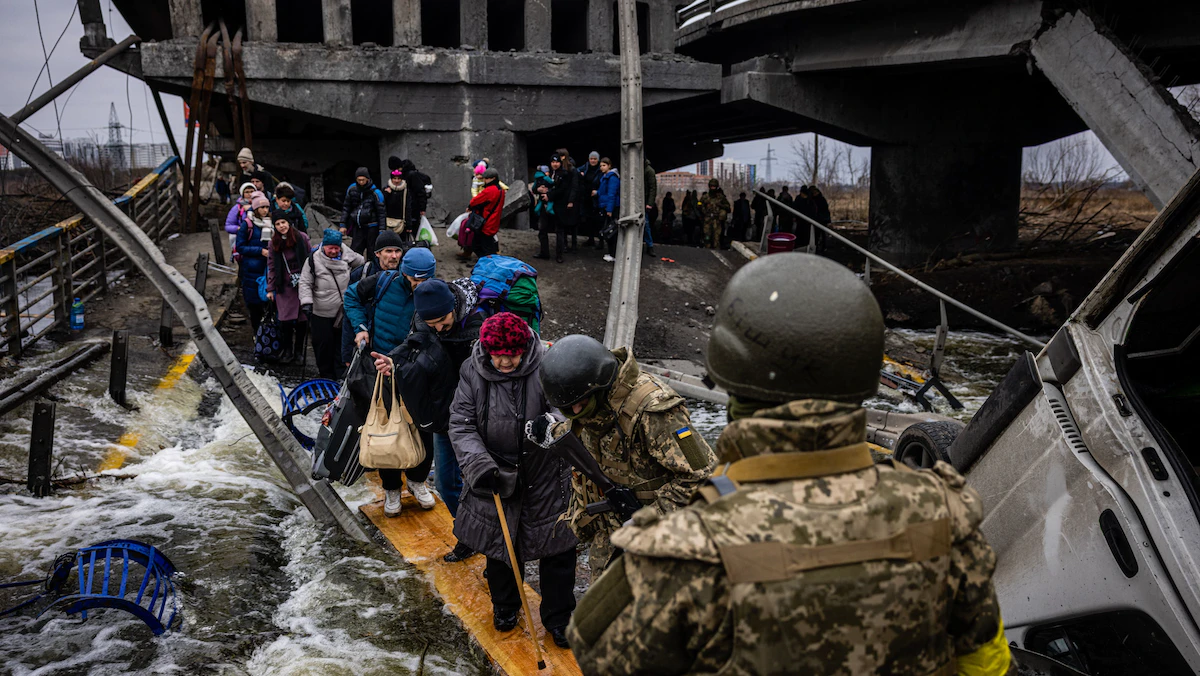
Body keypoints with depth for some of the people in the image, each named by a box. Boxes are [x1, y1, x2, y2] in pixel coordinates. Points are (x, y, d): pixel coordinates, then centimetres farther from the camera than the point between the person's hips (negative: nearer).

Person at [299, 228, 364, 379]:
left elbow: (362, 263, 19)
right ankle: (326, 375, 19)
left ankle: (340, 375, 21)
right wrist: (306, 302, -18)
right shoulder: (314, 260, -8)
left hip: (343, 312, 3)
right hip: (321, 314, -3)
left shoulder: (347, 257, 0)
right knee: (323, 344, 4)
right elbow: (305, 283, -7)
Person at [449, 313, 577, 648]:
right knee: (500, 542, 18)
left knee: (557, 548, 7)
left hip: (545, 476, -2)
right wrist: (478, 463, -22)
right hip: (496, 475, 2)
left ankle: (557, 617, 28)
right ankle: (505, 605, 45)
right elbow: (461, 425, -8)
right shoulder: (473, 373, -9)